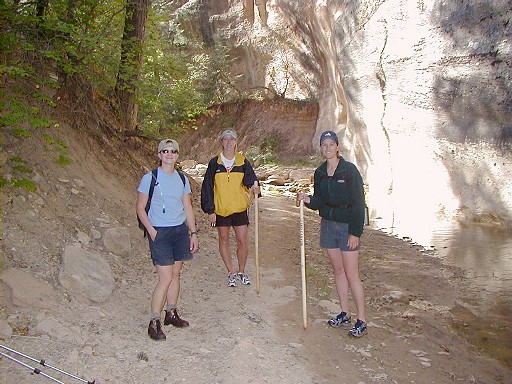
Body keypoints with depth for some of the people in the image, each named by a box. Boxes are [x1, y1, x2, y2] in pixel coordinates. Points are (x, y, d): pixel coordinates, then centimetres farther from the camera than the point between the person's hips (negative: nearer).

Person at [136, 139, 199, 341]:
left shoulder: (182, 179, 8)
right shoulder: (150, 178, -6)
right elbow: (140, 208, -3)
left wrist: (193, 233, 10)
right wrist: (151, 231, -13)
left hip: (180, 231, 5)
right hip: (160, 233, -5)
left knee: (176, 274, 11)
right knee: (165, 278, -7)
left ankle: (171, 314, 27)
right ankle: (154, 322, 5)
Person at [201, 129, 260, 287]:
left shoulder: (243, 161, 0)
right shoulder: (214, 163, -2)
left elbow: (250, 178, -7)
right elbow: (208, 187, -1)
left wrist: (254, 187, -32)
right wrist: (210, 210, -4)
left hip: (240, 207, 0)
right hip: (220, 208, 0)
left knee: (242, 241, 2)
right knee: (224, 240, 9)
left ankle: (241, 271, 24)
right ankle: (231, 273, 25)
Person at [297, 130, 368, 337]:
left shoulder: (349, 170, -13)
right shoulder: (320, 173, 6)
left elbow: (358, 203, -14)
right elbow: (319, 202, 9)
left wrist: (355, 233, -17)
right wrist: (308, 200, -13)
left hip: (347, 226, -6)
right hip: (328, 225, 6)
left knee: (352, 275, -3)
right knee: (338, 270, 14)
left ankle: (361, 320, 9)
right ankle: (344, 314, 27)